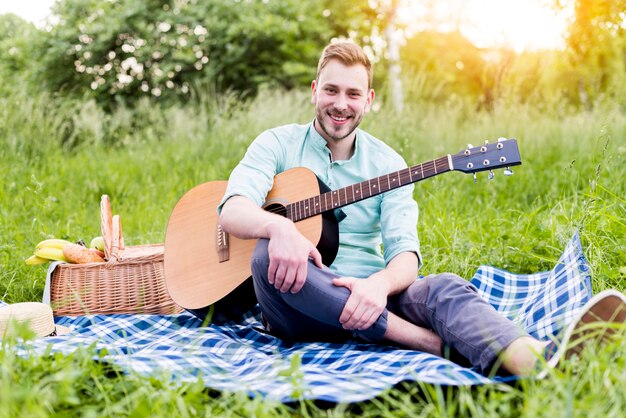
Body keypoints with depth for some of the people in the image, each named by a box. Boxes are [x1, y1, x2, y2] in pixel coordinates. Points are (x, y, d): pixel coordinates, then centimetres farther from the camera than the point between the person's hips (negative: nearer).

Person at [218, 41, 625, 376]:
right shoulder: (277, 144, 4)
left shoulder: (388, 163, 8)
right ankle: (440, 344, -36)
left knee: (446, 288, -29)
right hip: (300, 305, -1)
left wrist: (380, 284, -30)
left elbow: (405, 251, -5)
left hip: (367, 297, 1)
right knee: (268, 256, -35)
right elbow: (232, 208, -13)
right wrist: (278, 226, -38)